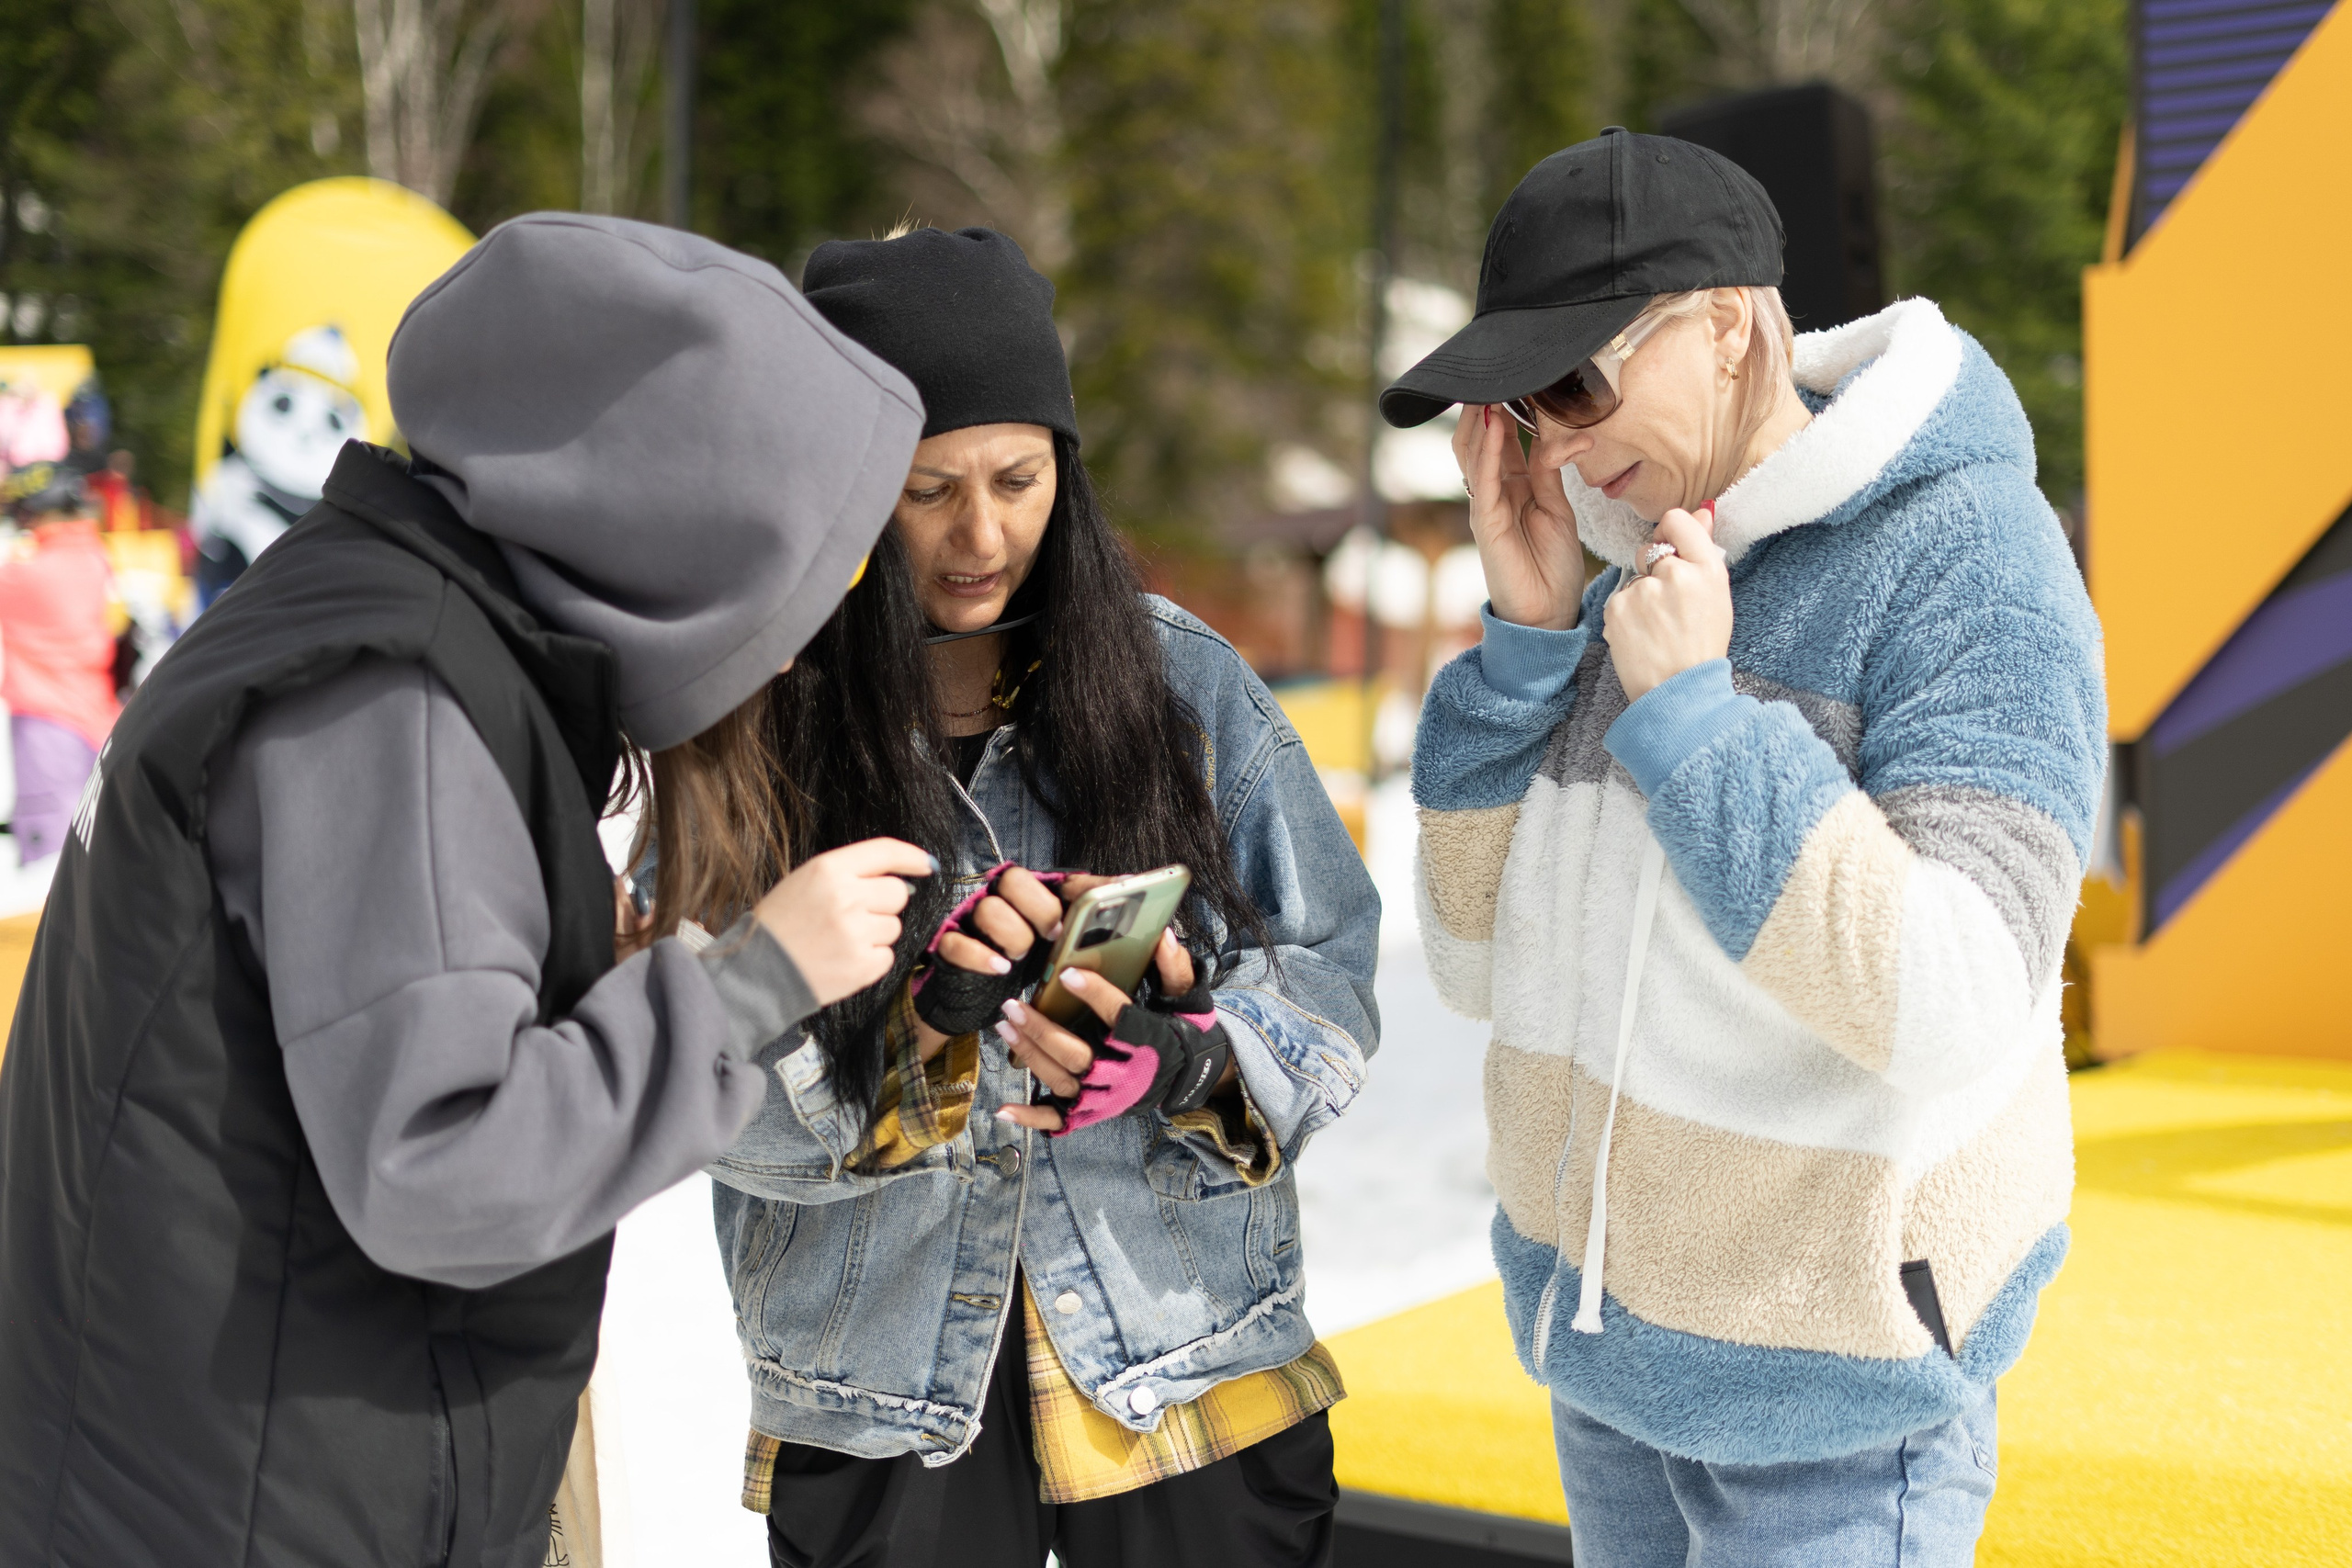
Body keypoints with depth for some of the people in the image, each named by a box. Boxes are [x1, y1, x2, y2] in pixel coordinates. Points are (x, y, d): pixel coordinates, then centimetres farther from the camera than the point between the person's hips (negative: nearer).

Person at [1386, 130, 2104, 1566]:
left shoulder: (1968, 562, -18)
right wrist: (1529, 632, -11)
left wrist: (1689, 714, -27)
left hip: (1830, 1362, -7)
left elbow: (1951, 1010, -27)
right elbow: (1481, 959, 0)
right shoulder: (1629, 552, 2)